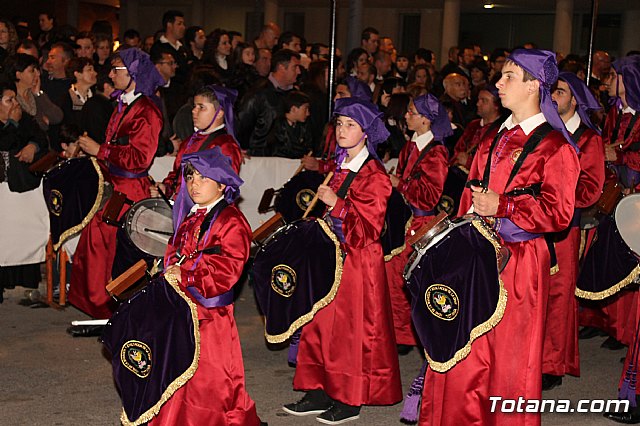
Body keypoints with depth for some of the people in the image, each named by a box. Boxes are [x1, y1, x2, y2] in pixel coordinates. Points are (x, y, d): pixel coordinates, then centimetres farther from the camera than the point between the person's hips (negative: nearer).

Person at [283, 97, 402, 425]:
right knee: (322, 323, 8)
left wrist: (336, 204, -18)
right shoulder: (339, 168, 13)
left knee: (352, 327, -1)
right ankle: (320, 393, 16)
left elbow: (368, 228, -15)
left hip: (359, 262, -7)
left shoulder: (374, 175, -10)